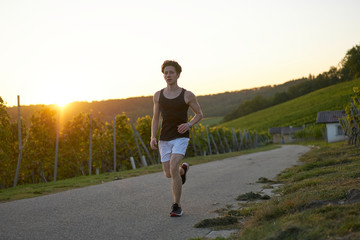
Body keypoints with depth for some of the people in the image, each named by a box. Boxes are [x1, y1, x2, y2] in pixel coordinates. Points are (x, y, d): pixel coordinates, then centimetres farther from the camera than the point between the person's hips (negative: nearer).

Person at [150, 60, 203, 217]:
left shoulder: (187, 95, -4)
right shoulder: (158, 95, 4)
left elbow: (199, 114, 7)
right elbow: (155, 118, 10)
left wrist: (189, 124, -13)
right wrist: (153, 138, -4)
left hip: (181, 137, -4)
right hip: (164, 139, 4)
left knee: (173, 169, -23)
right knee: (168, 174, 9)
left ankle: (177, 206, -10)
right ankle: (183, 169, 46)